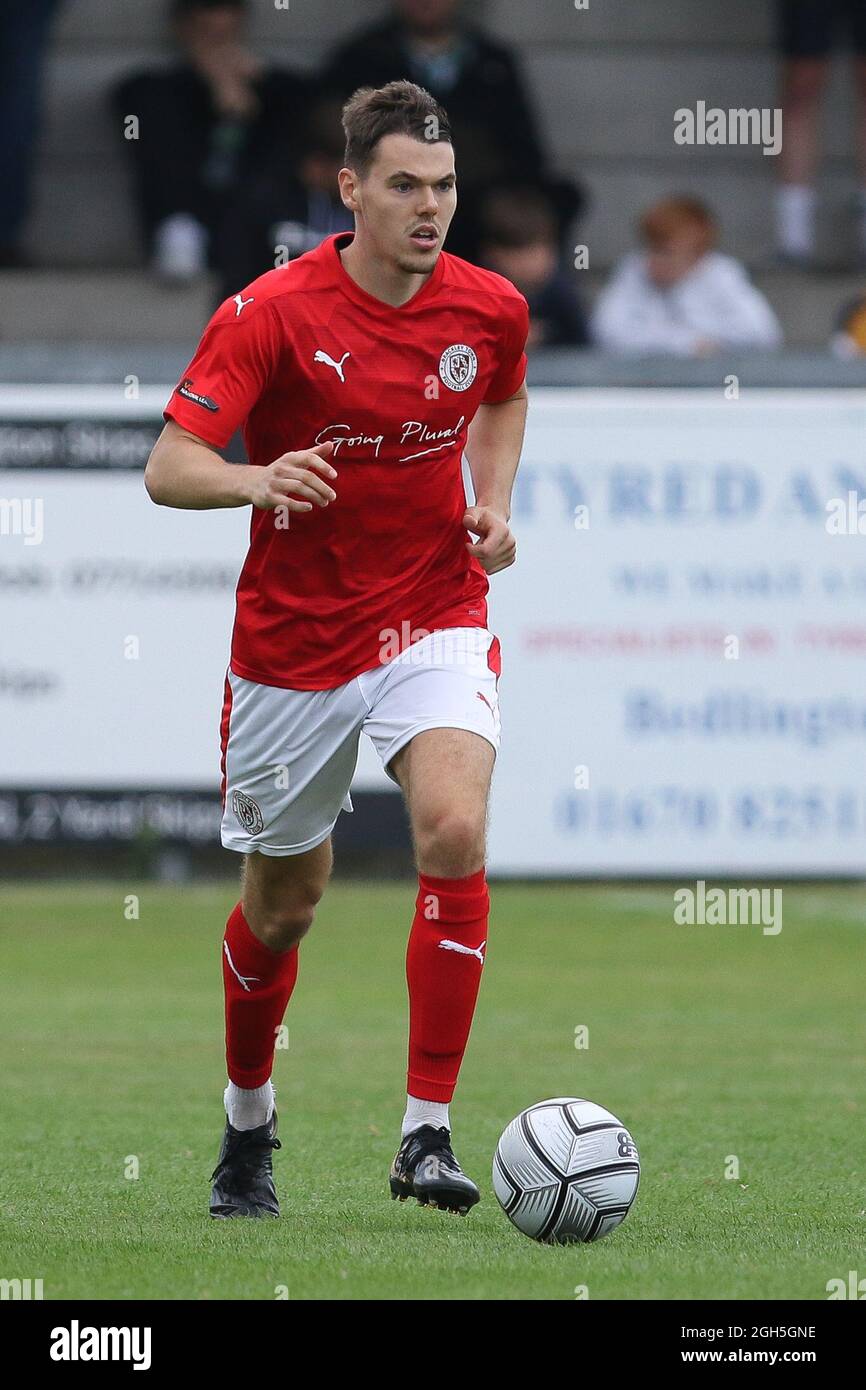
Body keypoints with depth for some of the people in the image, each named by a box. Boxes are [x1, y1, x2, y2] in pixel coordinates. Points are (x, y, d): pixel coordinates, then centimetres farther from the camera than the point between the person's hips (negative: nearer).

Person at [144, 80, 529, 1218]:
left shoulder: (490, 310, -4)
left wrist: (494, 502, 2)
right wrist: (257, 482, -40)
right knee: (283, 904, 11)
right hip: (294, 642, -1)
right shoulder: (270, 313, -15)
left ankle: (428, 1133, -20)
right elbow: (168, 467, -20)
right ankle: (247, 1122, 39)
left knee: (455, 832, -25)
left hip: (435, 622, 1)